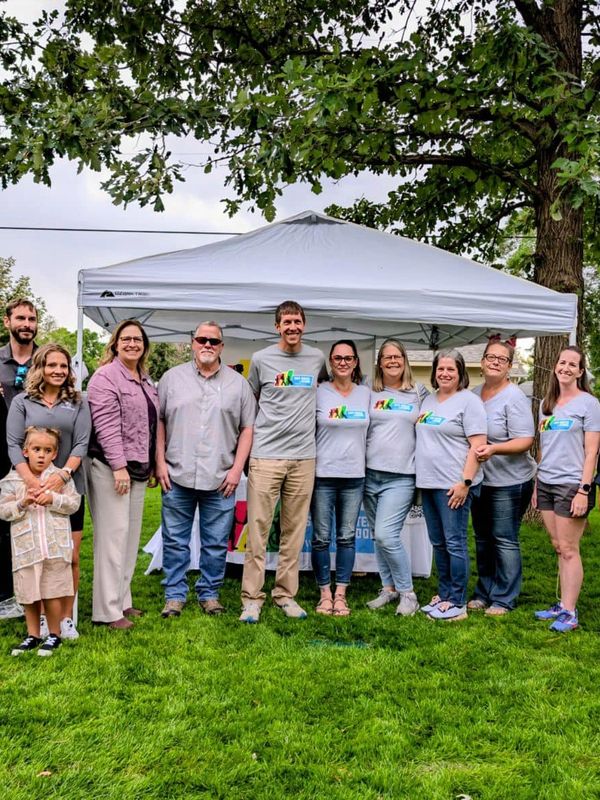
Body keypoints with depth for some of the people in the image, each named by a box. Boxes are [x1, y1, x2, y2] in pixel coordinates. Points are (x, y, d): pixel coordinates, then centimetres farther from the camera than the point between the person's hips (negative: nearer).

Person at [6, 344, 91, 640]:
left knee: (71, 557, 2)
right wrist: (31, 480, -17)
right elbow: (13, 444, -2)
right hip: (33, 491, 0)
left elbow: (81, 444, 0)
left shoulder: (78, 403, 8)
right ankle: (40, 616, 16)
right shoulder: (22, 402, 5)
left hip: (69, 488, 1)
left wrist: (61, 475, -17)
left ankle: (66, 618, 13)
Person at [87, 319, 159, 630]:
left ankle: (122, 600, 21)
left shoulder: (146, 381, 17)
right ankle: (108, 610, 0)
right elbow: (106, 425, -16)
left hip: (137, 468, 8)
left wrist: (150, 465, 19)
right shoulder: (105, 377, -8)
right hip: (111, 467, -8)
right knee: (113, 534, -7)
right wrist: (119, 466, -21)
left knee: (131, 535, 11)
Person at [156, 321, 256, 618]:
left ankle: (209, 593, 22)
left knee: (216, 543, 7)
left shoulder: (238, 383, 7)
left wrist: (237, 469, -2)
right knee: (175, 541, 7)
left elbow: (247, 428, 6)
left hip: (220, 479, 0)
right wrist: (160, 463, 0)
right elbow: (158, 422, 8)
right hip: (177, 476, 0)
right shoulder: (172, 378, 8)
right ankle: (175, 595, 19)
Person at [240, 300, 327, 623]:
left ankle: (285, 593, 19)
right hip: (266, 455, -2)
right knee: (258, 528, -2)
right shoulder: (261, 359, 3)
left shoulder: (317, 358, 9)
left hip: (303, 456, 2)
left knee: (294, 530, 7)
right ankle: (252, 597, 6)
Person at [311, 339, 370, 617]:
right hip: (323, 474, -2)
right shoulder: (319, 392, -1)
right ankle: (325, 593, 17)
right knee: (321, 537, 3)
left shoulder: (366, 393, 7)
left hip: (354, 475, 2)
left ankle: (340, 594, 17)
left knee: (347, 537, 7)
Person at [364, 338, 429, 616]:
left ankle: (407, 593, 3)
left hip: (401, 476, -3)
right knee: (378, 537, 9)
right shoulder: (369, 393, 9)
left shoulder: (419, 393, 5)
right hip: (370, 474, 3)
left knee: (386, 535, -12)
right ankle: (389, 589, 24)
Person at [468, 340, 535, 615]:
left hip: (509, 482, -7)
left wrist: (494, 449, -33)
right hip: (480, 479, 7)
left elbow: (525, 441, -19)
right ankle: (484, 593, 28)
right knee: (482, 539, 15)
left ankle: (503, 599, 12)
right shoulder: (474, 394, 7)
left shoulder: (514, 398, -13)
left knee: (504, 540, 0)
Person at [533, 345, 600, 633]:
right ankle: (562, 604, 19)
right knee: (558, 548, 11)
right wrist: (537, 484, 15)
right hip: (546, 484, 6)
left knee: (568, 549, -3)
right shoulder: (546, 404, 13)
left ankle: (569, 612, 3)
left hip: (571, 485, -6)